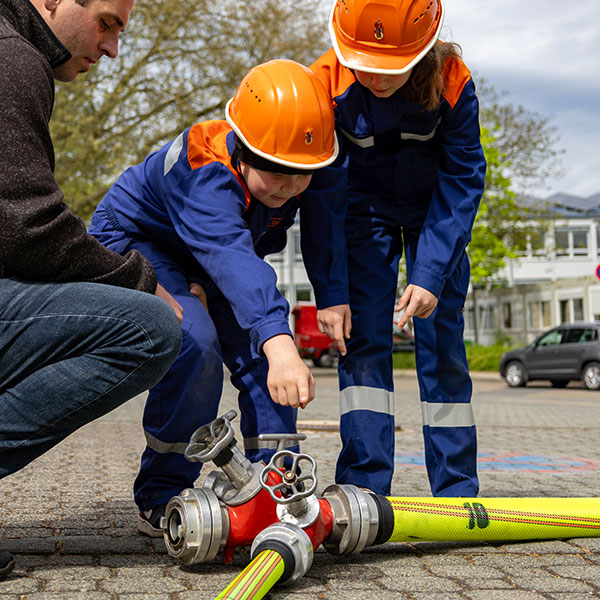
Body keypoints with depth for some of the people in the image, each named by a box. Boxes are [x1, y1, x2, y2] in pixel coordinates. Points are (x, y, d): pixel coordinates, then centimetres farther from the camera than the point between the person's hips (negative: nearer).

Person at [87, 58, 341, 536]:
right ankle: (160, 500, -12)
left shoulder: (288, 180, -17)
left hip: (205, 260, 7)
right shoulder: (203, 171, -39)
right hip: (133, 244, -6)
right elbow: (233, 259, -55)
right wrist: (279, 344, -69)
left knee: (262, 352, -12)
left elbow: (260, 244, 0)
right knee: (195, 346, -29)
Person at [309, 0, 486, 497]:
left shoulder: (452, 82, -28)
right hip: (367, 209, 1)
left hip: (437, 211, 0)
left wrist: (431, 274, -29)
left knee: (442, 340, -3)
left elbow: (462, 181, -21)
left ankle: (456, 488, 6)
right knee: (361, 334, -10)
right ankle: (363, 484, -5)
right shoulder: (326, 84, -26)